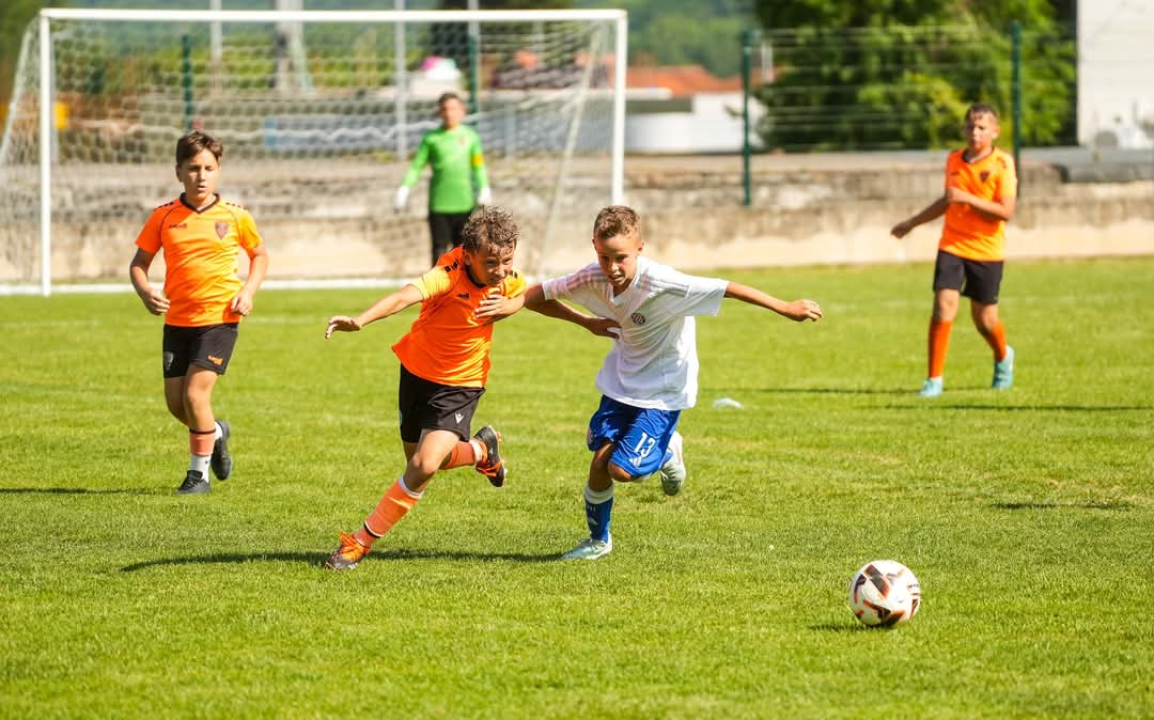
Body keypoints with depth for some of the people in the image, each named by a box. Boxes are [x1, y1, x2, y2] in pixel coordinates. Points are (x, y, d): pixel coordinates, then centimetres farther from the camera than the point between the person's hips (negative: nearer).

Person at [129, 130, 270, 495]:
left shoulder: (235, 217, -3)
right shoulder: (163, 217, 0)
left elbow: (260, 255, 13)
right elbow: (139, 262, 8)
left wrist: (248, 290, -5)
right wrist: (145, 291, -13)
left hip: (219, 318, -3)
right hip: (177, 320, 3)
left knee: (195, 393, -14)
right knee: (175, 402, 4)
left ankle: (198, 473, 3)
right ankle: (215, 433, 37)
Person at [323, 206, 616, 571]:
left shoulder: (507, 281, -14)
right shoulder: (450, 274, -30)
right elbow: (408, 295, -49)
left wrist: (586, 322, 20)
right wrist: (360, 320, -66)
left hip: (460, 385, 1)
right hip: (418, 372, -1)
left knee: (425, 465, -18)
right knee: (418, 462, 15)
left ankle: (362, 541, -3)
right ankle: (480, 450, 45)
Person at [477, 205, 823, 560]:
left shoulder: (661, 283, -31)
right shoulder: (594, 279, -13)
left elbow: (726, 289, -32)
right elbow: (548, 290, 2)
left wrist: (786, 308, -34)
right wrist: (515, 302, -19)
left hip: (664, 390, -5)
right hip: (621, 381, 5)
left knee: (622, 470, -17)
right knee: (599, 461, -3)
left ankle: (668, 451, 17)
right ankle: (598, 540, 21)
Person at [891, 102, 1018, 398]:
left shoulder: (1002, 164, -10)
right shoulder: (954, 161, 6)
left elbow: (1006, 211, -18)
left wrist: (967, 198, -26)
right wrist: (912, 223, 27)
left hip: (987, 251, -3)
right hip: (952, 246, 3)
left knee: (984, 318, 6)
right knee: (944, 305, -14)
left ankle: (1003, 357, 41)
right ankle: (934, 379, -7)